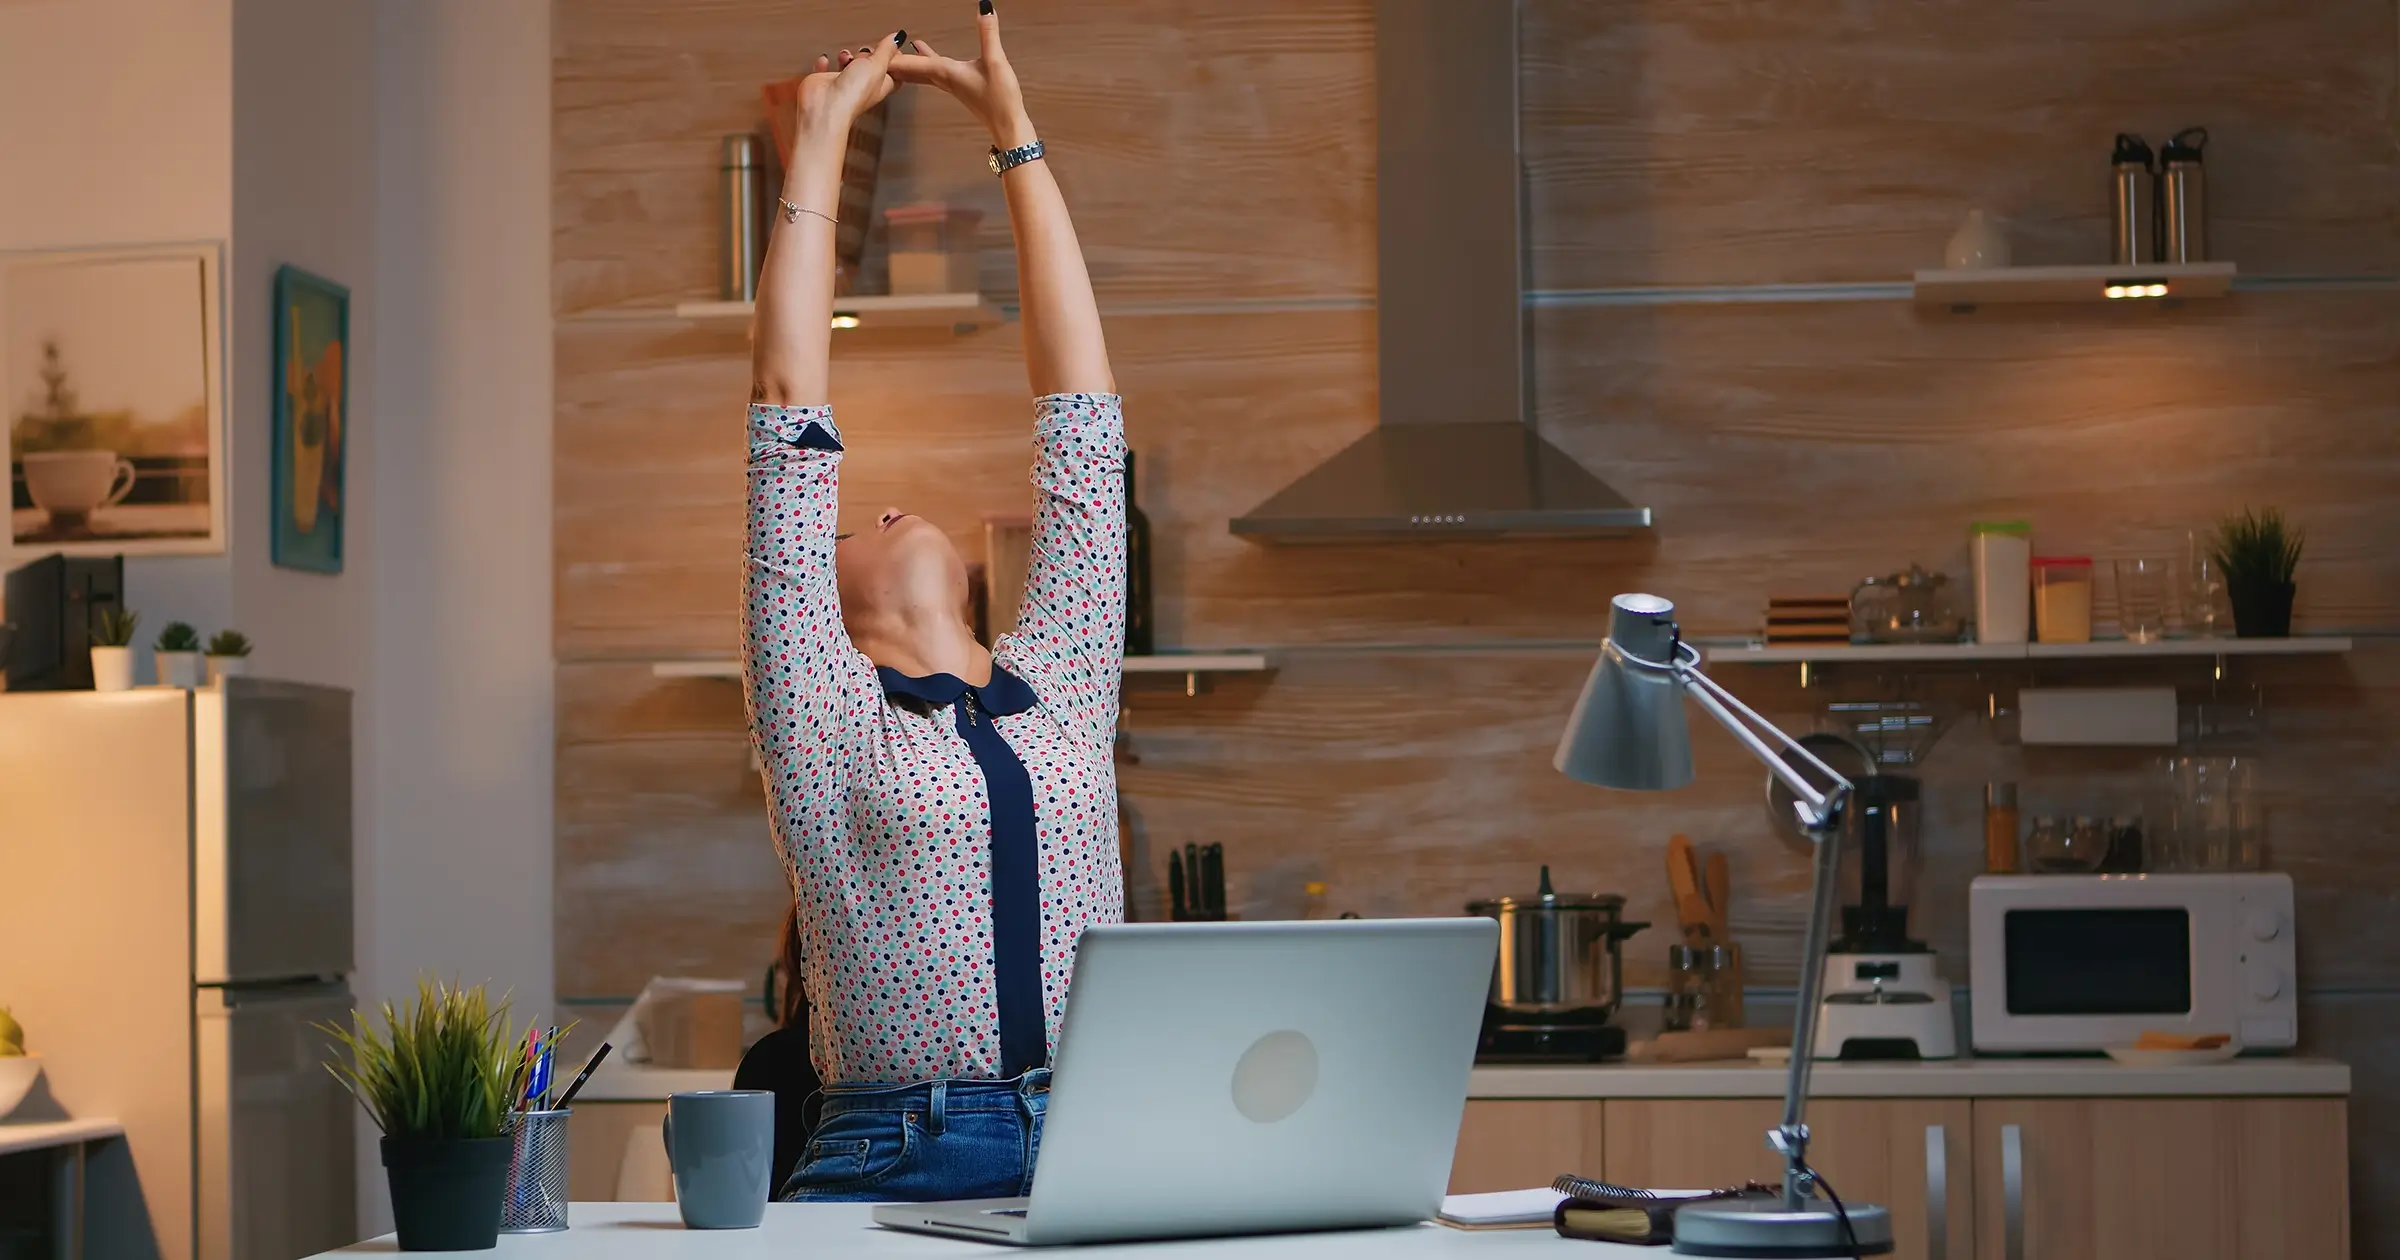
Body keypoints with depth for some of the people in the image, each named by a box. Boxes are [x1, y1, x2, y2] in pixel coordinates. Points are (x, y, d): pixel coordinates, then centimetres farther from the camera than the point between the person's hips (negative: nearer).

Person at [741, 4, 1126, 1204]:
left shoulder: (1057, 687, 19)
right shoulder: (825, 715, 10)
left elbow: (1078, 403, 19)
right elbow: (788, 418, 6)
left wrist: (1015, 129, 22)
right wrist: (820, 141, 11)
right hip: (893, 1169, -2)